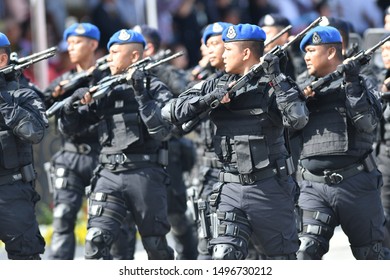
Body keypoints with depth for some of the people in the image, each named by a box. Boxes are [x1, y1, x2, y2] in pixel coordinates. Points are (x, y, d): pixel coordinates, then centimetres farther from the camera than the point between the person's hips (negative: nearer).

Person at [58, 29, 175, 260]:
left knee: (156, 245, 8)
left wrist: (141, 94, -18)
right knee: (96, 240, -13)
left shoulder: (155, 89, 0)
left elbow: (163, 130, -15)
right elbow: (69, 127, 14)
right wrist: (72, 103, -7)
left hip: (145, 174, -3)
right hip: (109, 174, 3)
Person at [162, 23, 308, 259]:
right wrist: (210, 98, -13)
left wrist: (278, 78, -22)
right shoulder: (218, 86, 8)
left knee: (281, 258, 9)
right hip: (232, 189, 3)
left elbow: (298, 119, -23)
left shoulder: (274, 86, -6)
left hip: (270, 188, -3)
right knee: (224, 256, -12)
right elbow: (172, 113, 2)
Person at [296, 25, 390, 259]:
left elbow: (368, 122, -14)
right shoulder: (307, 87, 16)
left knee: (371, 254, 8)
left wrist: (352, 83, -18)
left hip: (356, 184, -3)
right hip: (314, 186, 3)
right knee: (307, 251, -12)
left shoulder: (358, 84, 2)